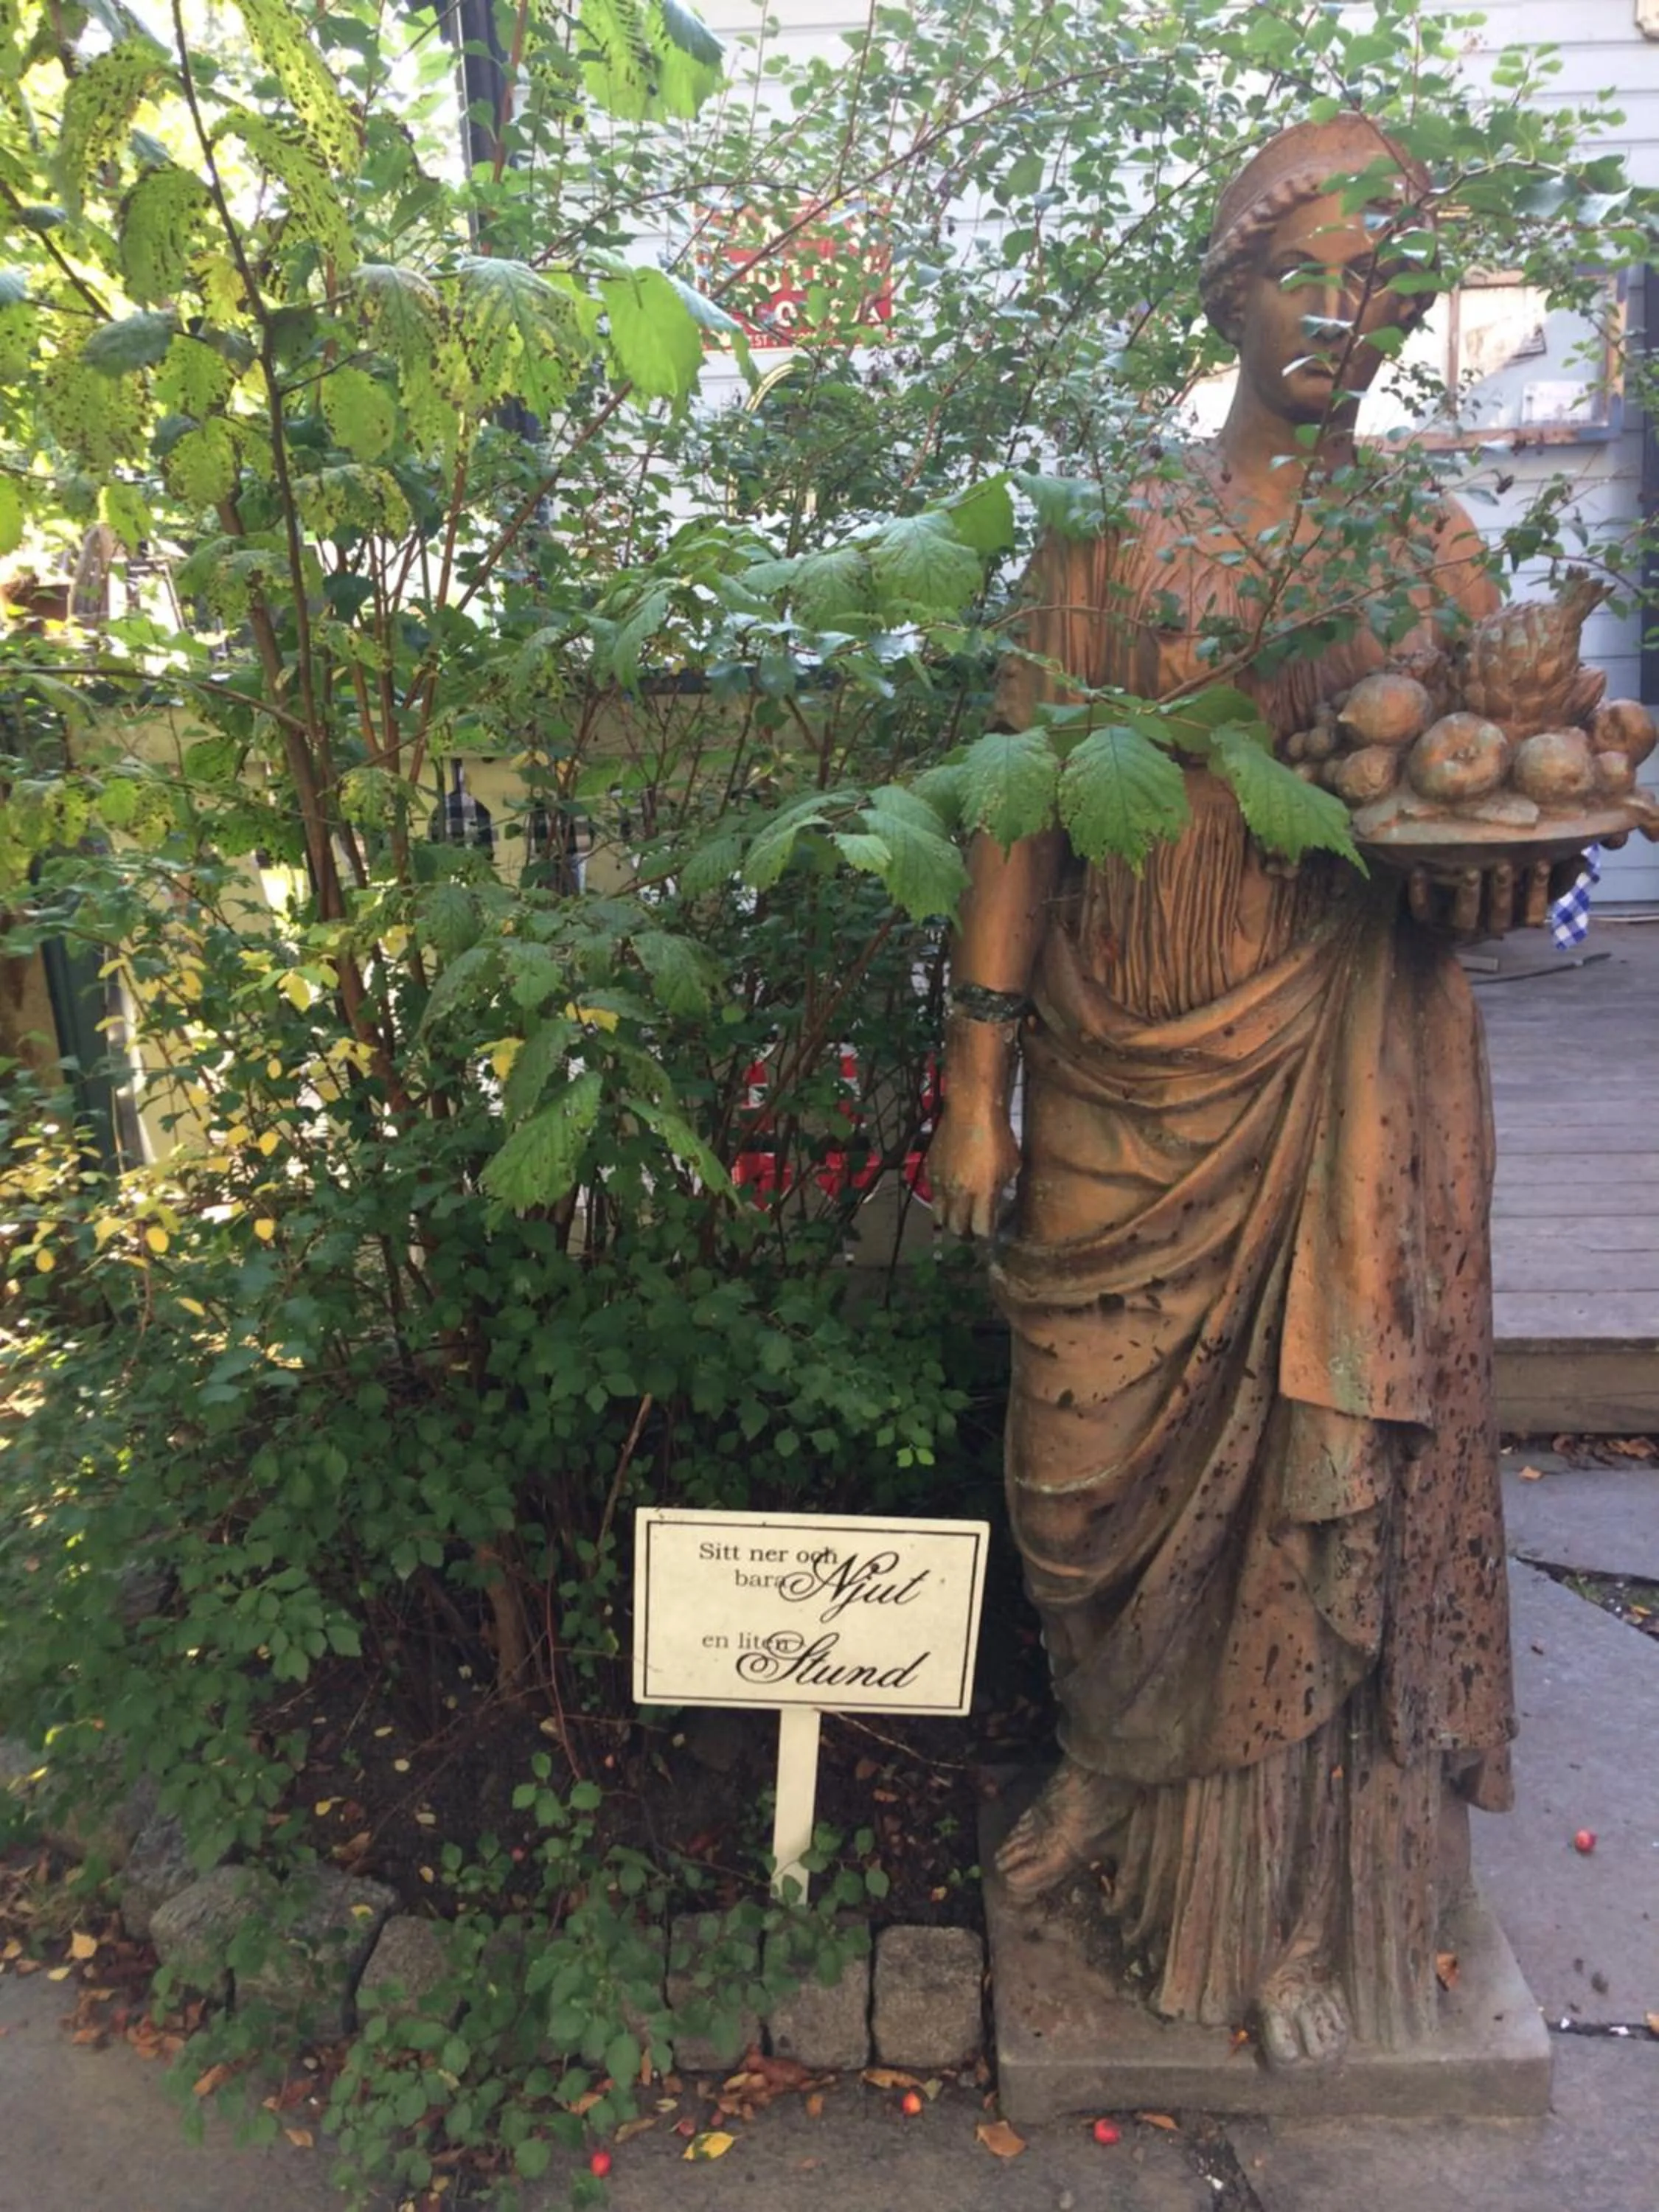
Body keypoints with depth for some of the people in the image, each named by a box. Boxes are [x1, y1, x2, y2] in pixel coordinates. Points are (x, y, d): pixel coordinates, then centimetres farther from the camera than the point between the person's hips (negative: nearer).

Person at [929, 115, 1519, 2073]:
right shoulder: (1110, 534, 6)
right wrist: (976, 1083, -7)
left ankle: (1292, 1887, 29)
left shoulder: (1434, 553, 9)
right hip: (1121, 1064, 0)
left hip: (1339, 1080, 1)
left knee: (1329, 1467, 5)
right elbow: (1026, 805, -1)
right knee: (1101, 1450, 7)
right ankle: (1120, 1771, 37)